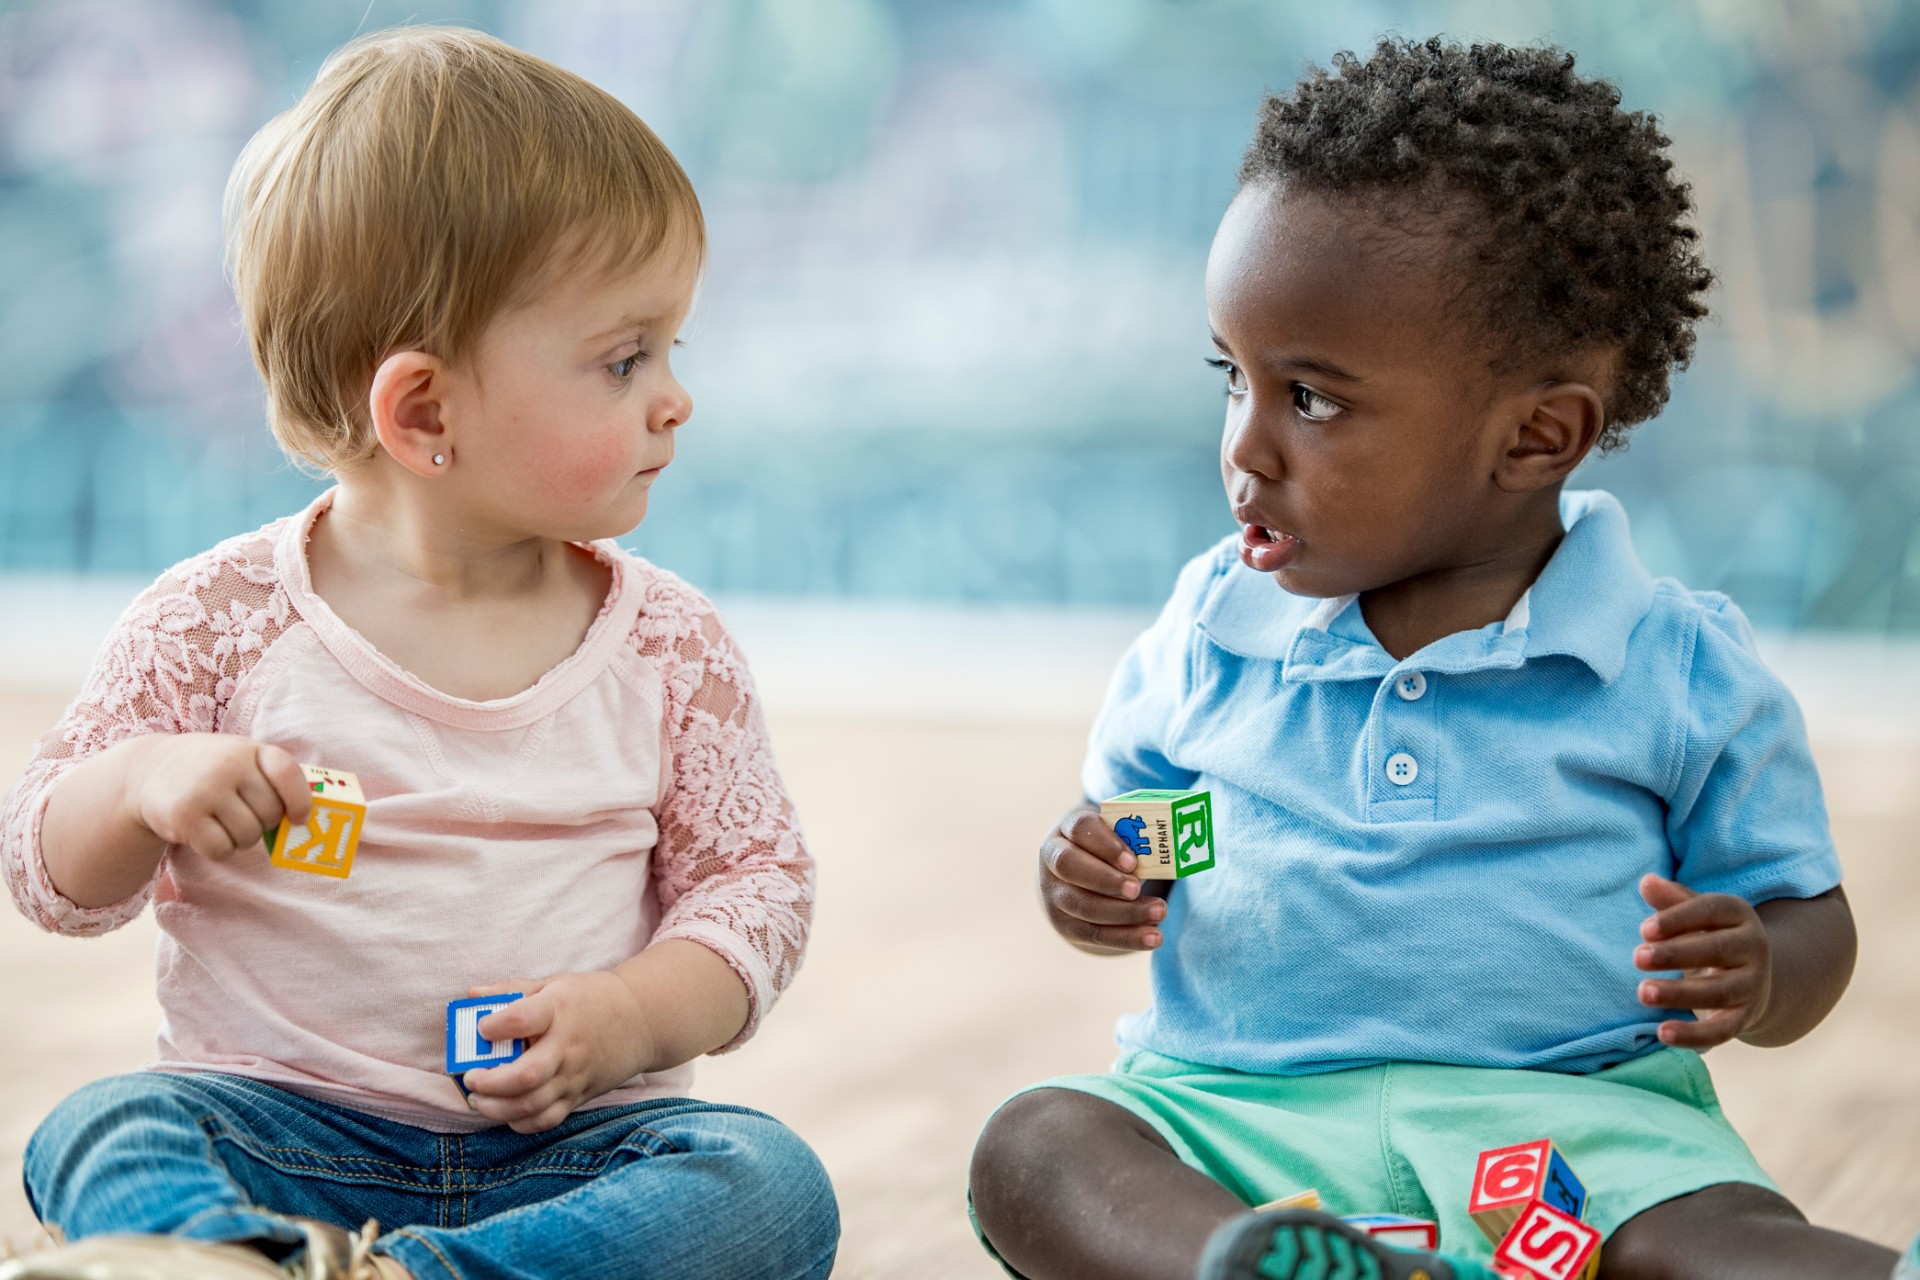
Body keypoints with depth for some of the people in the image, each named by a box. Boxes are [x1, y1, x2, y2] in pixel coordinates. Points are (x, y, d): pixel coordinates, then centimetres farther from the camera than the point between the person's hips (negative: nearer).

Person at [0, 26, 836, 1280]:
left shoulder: (670, 646, 4)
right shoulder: (223, 622, -1)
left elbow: (754, 878, 9)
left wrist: (631, 1015, -12)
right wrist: (142, 783, -19)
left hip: (569, 1142, 1)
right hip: (283, 1126, -1)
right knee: (102, 1133, -28)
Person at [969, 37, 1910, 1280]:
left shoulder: (1679, 672, 2)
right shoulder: (1209, 631, 11)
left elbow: (1809, 916, 10)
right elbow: (1119, 823, 24)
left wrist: (1758, 977, -14)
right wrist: (1091, 886, -1)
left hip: (1570, 1109, -2)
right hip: (1236, 1112, 3)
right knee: (1036, 1146, -28)